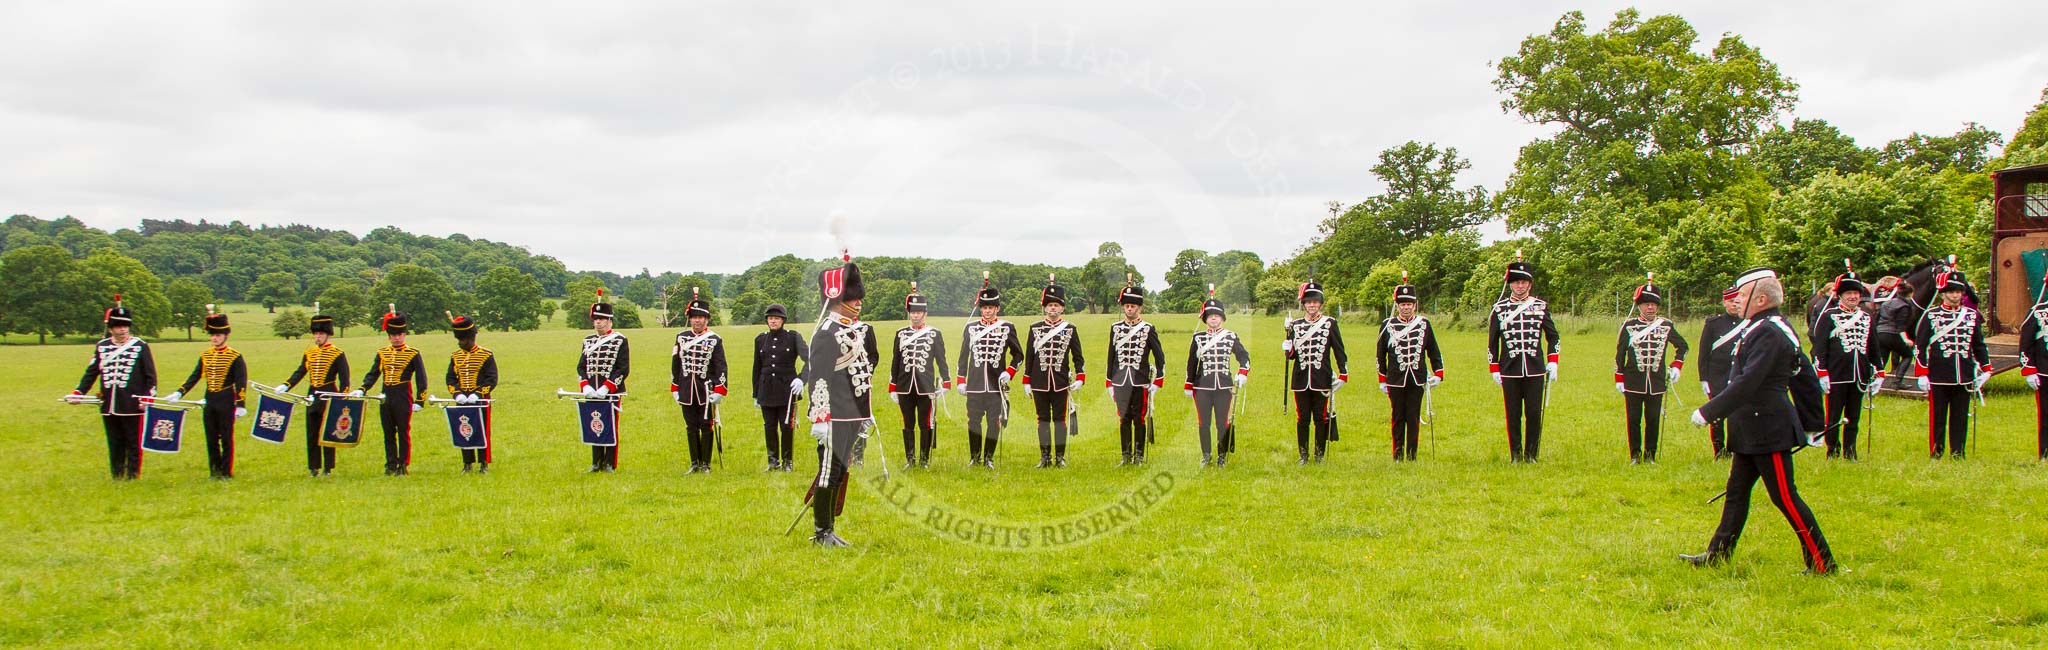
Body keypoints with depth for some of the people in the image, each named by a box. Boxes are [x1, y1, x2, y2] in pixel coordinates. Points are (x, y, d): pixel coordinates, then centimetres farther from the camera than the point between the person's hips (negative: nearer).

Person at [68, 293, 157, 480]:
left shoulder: (140, 346, 1)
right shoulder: (101, 346, 11)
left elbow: (150, 375, -1)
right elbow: (91, 372, 13)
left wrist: (149, 397, -12)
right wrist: (78, 392, 1)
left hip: (132, 406, -4)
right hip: (109, 407, 4)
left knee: (133, 444, 1)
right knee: (114, 445, 10)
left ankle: (133, 477, 6)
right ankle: (117, 477, 18)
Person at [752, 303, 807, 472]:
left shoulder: (793, 337, -1)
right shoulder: (760, 339, 10)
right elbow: (757, 368, 14)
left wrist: (801, 379, -28)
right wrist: (756, 394, 14)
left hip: (787, 388, -3)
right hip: (767, 389, 3)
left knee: (787, 426, -1)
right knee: (769, 427, 4)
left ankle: (787, 462, 12)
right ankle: (773, 461, 15)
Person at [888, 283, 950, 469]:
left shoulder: (934, 334, 2)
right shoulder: (901, 333, 8)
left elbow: (941, 359, 3)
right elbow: (895, 361, 10)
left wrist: (946, 383, -7)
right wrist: (893, 388, 8)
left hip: (926, 387, -2)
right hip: (905, 388, 2)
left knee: (925, 425, 2)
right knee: (908, 425, 7)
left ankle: (925, 459, 12)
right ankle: (910, 459, 15)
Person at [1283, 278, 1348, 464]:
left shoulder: (1330, 323, 2)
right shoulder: (1295, 325, 8)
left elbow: (1339, 351, 3)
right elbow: (1291, 354, 9)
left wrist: (1343, 375, -4)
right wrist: (1287, 349, -14)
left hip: (1322, 379, -2)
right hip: (1301, 380, 2)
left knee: (1321, 418, 3)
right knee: (1302, 419, 5)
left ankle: (1320, 454, 12)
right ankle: (1303, 454, 13)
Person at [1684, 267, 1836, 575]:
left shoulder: (1769, 332, -19)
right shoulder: (1770, 328, 12)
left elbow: (1747, 382, -26)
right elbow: (1807, 378, 18)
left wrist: (1707, 411, -22)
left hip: (1768, 431, -10)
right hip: (1753, 432, 10)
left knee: (1785, 497, -3)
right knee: (1736, 491, 14)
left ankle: (1823, 564, 6)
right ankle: (1718, 555, 21)